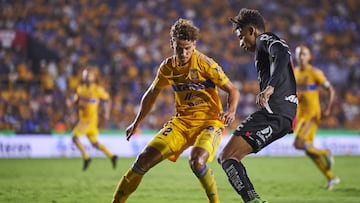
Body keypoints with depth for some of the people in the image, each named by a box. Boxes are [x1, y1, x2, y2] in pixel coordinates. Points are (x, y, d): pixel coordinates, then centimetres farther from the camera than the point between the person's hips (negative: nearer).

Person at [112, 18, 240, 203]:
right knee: (144, 159, -7)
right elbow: (151, 94, 20)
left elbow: (233, 91, -7)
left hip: (209, 121, -5)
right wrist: (136, 123, 25)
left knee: (196, 161, -33)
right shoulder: (167, 67, 2)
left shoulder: (204, 64, -13)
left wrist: (230, 111, -27)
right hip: (181, 121, 5)